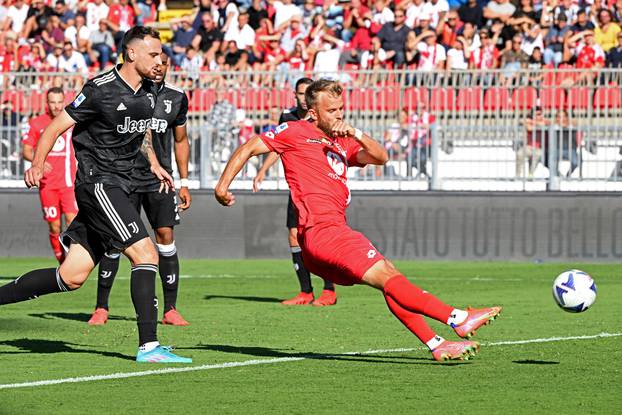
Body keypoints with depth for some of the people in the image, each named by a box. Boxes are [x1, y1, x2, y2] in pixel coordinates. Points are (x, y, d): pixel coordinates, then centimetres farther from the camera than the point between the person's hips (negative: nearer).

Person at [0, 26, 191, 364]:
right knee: (145, 254, -17)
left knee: (71, 277, 5)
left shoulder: (148, 93, 11)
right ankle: (148, 346, -18)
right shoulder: (101, 90, -12)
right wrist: (37, 164, -21)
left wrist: (154, 165, 20)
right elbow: (56, 127, -9)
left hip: (118, 188, 8)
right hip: (97, 182, -8)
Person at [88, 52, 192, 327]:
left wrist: (184, 182, 13)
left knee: (165, 236, -7)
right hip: (124, 177, -2)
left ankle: (170, 310, -2)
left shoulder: (176, 98, 6)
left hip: (160, 179, 2)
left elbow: (180, 141, 17)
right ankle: (101, 308, 6)